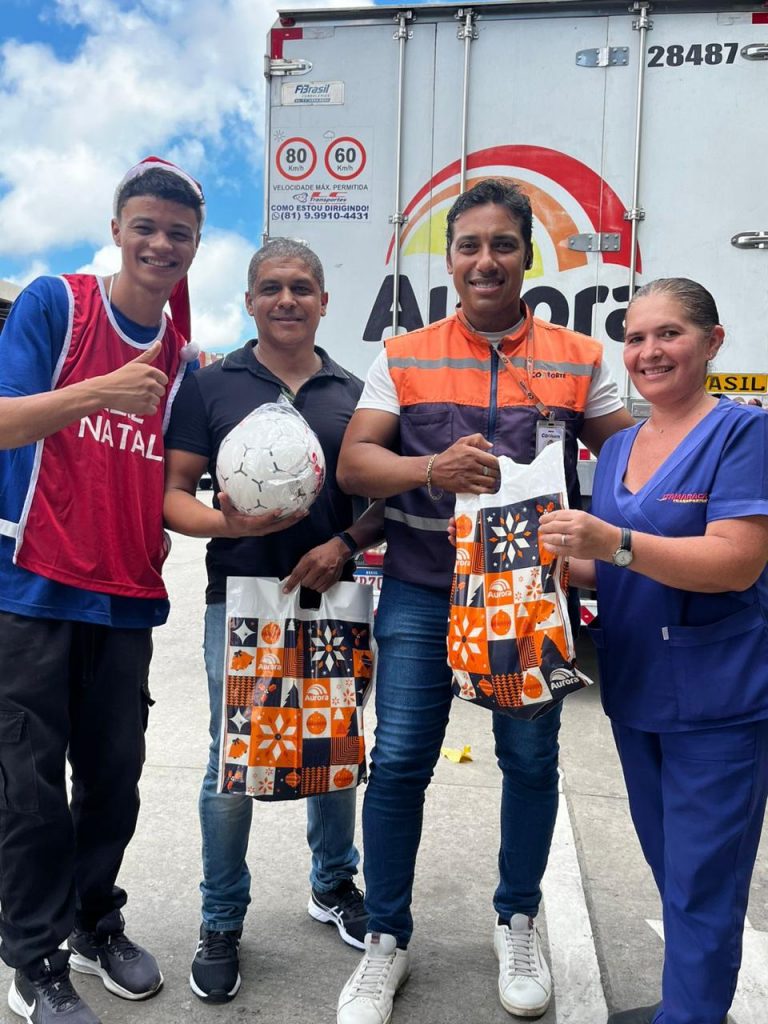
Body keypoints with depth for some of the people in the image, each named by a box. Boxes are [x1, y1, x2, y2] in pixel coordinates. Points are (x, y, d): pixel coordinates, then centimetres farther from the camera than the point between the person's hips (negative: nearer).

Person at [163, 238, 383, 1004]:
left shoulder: (353, 393, 7)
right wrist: (230, 523, -21)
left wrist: (344, 544, -11)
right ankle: (222, 922, 23)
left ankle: (333, 884, 37)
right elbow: (172, 495, -2)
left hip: (331, 597, 3)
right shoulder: (211, 386, 1)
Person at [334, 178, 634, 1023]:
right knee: (399, 760, 1)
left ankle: (517, 922, 35)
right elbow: (353, 462, -4)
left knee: (531, 759, 10)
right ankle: (386, 939, 23)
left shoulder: (578, 359, 3)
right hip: (421, 591, 0)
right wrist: (431, 468, -24)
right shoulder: (404, 357, 2)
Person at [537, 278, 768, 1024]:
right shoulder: (616, 448, 8)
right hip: (635, 690, 7)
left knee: (701, 884, 6)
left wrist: (614, 543, -33)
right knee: (670, 870, 21)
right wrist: (558, 563, -5)